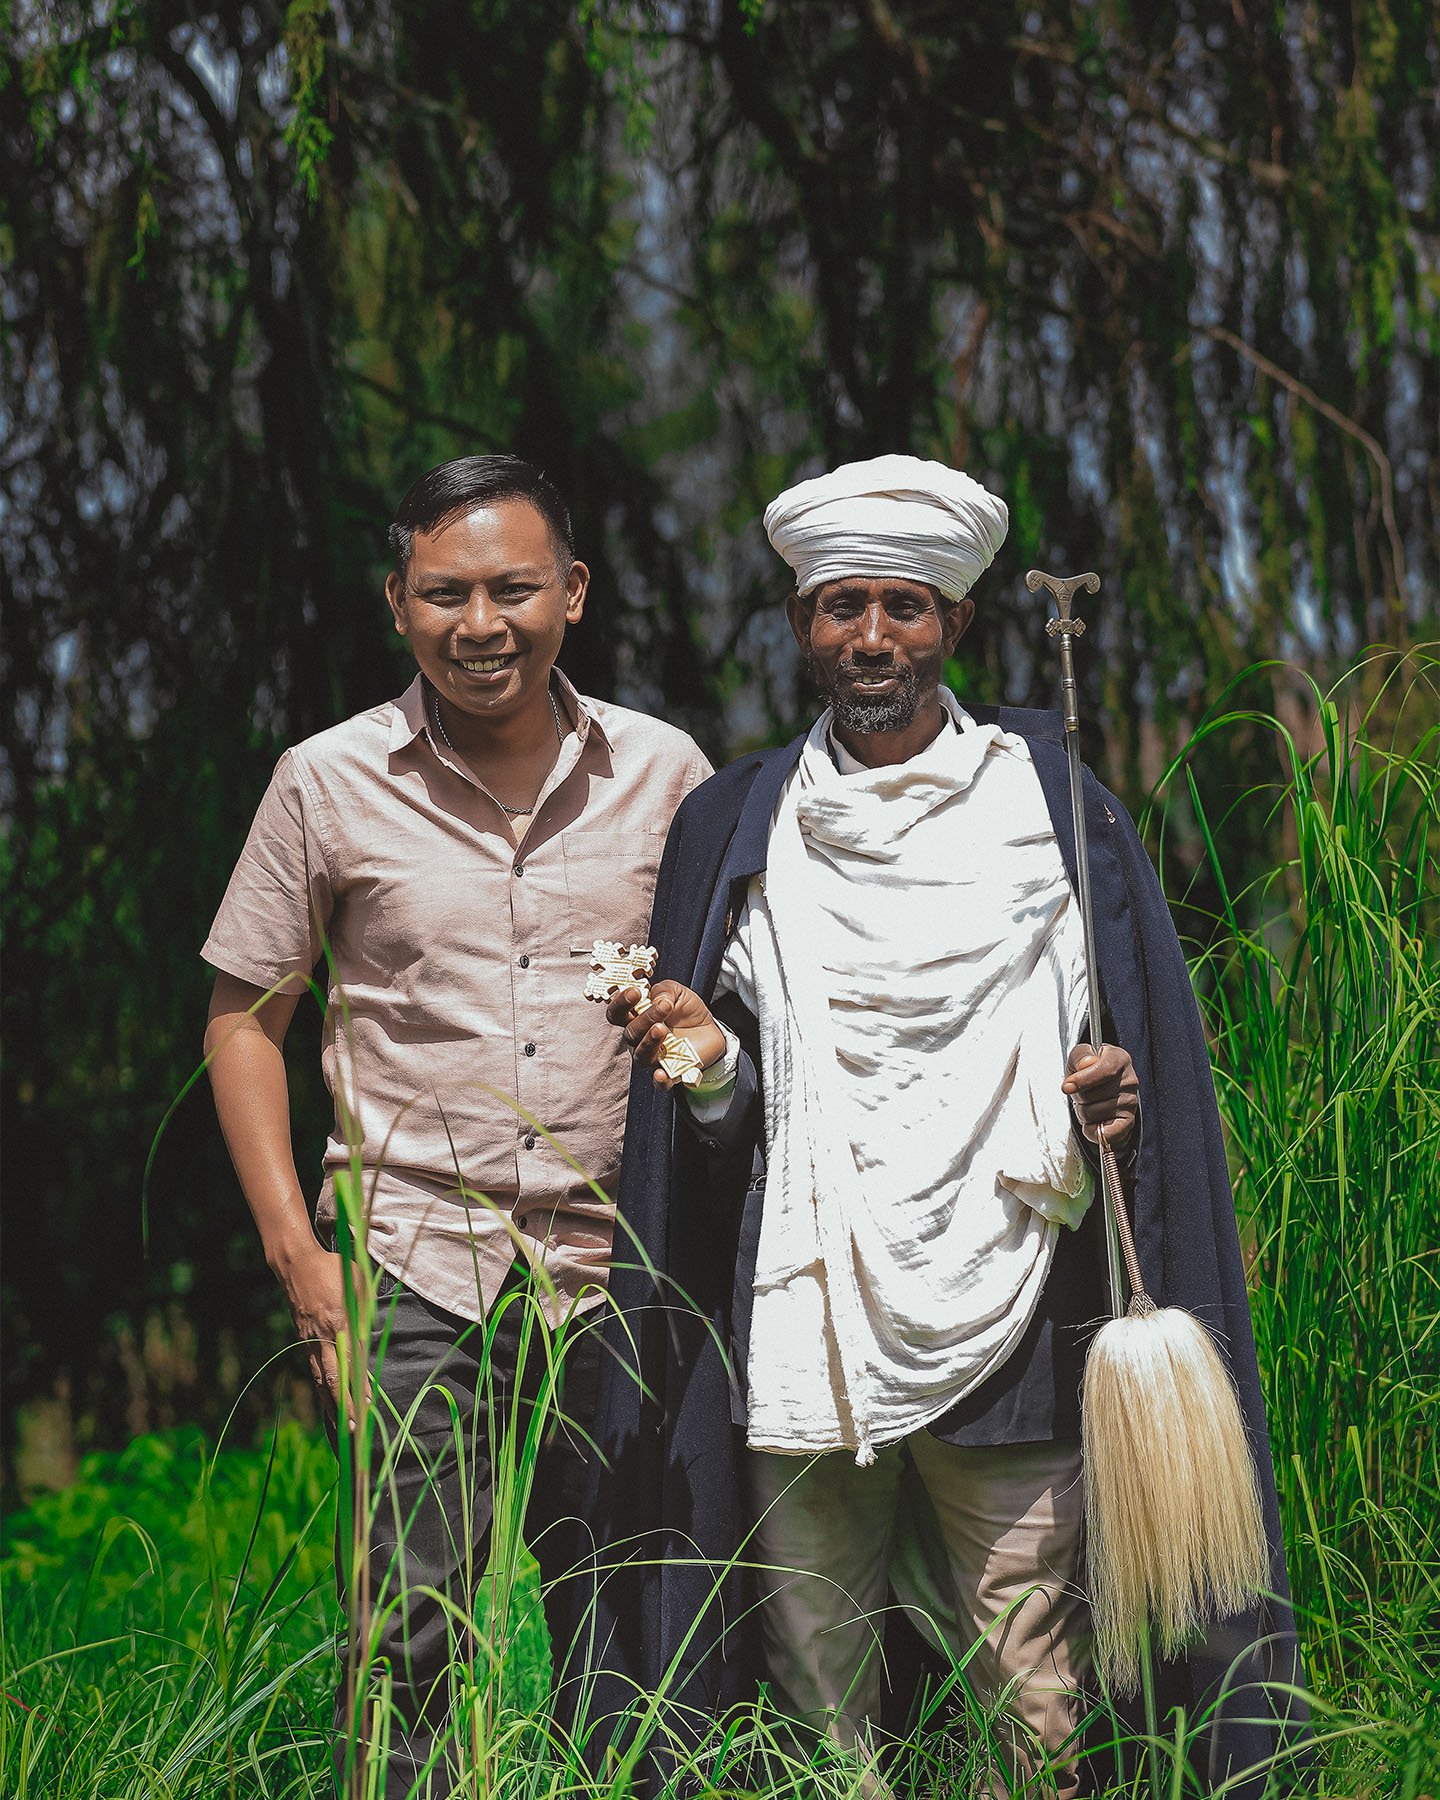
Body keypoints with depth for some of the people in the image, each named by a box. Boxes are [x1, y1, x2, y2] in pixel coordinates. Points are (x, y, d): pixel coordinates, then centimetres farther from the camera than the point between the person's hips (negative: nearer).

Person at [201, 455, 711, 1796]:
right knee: (409, 1635, -8)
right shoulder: (328, 784, 1)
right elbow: (242, 1018, 7)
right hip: (416, 1268, -2)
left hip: (615, 1271, 2)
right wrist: (297, 1252, -2)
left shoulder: (663, 773, 5)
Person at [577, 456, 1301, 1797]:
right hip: (796, 1340, 2)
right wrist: (711, 1065, -6)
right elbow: (719, 1127, 15)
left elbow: (1142, 1044, 10)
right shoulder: (735, 827, 12)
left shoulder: (1050, 806, 7)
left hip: (998, 1332, -2)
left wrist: (1113, 1104, -11)